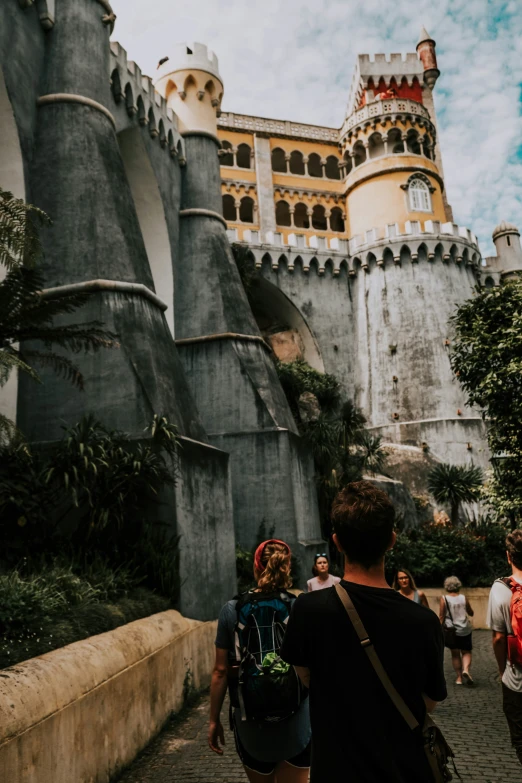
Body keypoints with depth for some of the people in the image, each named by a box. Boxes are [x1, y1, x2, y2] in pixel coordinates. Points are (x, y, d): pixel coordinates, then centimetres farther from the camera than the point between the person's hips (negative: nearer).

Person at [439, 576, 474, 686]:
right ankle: (466, 670, -11)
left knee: (455, 654, 13)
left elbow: (441, 617, -9)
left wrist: (440, 630, 0)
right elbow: (471, 613, 10)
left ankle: (459, 677, 14)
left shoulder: (444, 599, -9)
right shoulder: (463, 598, -3)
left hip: (450, 630, -1)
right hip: (464, 630, 1)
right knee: (466, 652, 13)